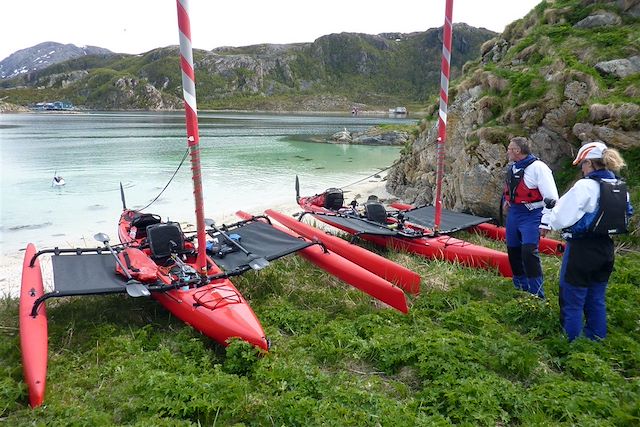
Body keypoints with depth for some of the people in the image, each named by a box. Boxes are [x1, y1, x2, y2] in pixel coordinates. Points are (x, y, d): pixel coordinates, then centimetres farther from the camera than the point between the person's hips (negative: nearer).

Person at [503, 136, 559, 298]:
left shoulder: (537, 167, -16)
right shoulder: (512, 167, 10)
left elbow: (551, 197, -19)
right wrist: (506, 201, 19)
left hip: (531, 216, -8)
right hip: (513, 213, 9)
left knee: (529, 251, -17)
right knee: (513, 251, 13)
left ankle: (537, 295, -7)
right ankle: (520, 288, 30)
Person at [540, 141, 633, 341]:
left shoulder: (585, 186, -20)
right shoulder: (621, 187, 3)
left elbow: (561, 218, -21)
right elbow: (627, 214, 14)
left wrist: (548, 223, 1)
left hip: (581, 251, -8)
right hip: (606, 250, 8)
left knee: (572, 302, 6)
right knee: (596, 300, 21)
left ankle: (571, 343, 16)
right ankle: (596, 340, 33)